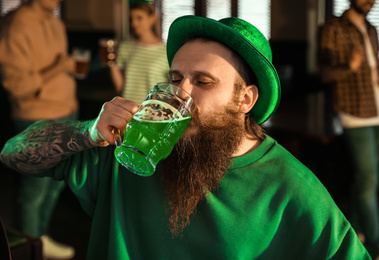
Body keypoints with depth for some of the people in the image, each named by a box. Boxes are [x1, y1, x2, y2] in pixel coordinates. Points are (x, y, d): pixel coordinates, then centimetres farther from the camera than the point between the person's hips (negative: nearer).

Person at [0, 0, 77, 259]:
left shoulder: (56, 24, 11)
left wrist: (71, 101, 14)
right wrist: (56, 69, -25)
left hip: (65, 115, 9)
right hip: (38, 121, -8)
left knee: (57, 181, 19)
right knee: (35, 190, 3)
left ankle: (41, 238, 37)